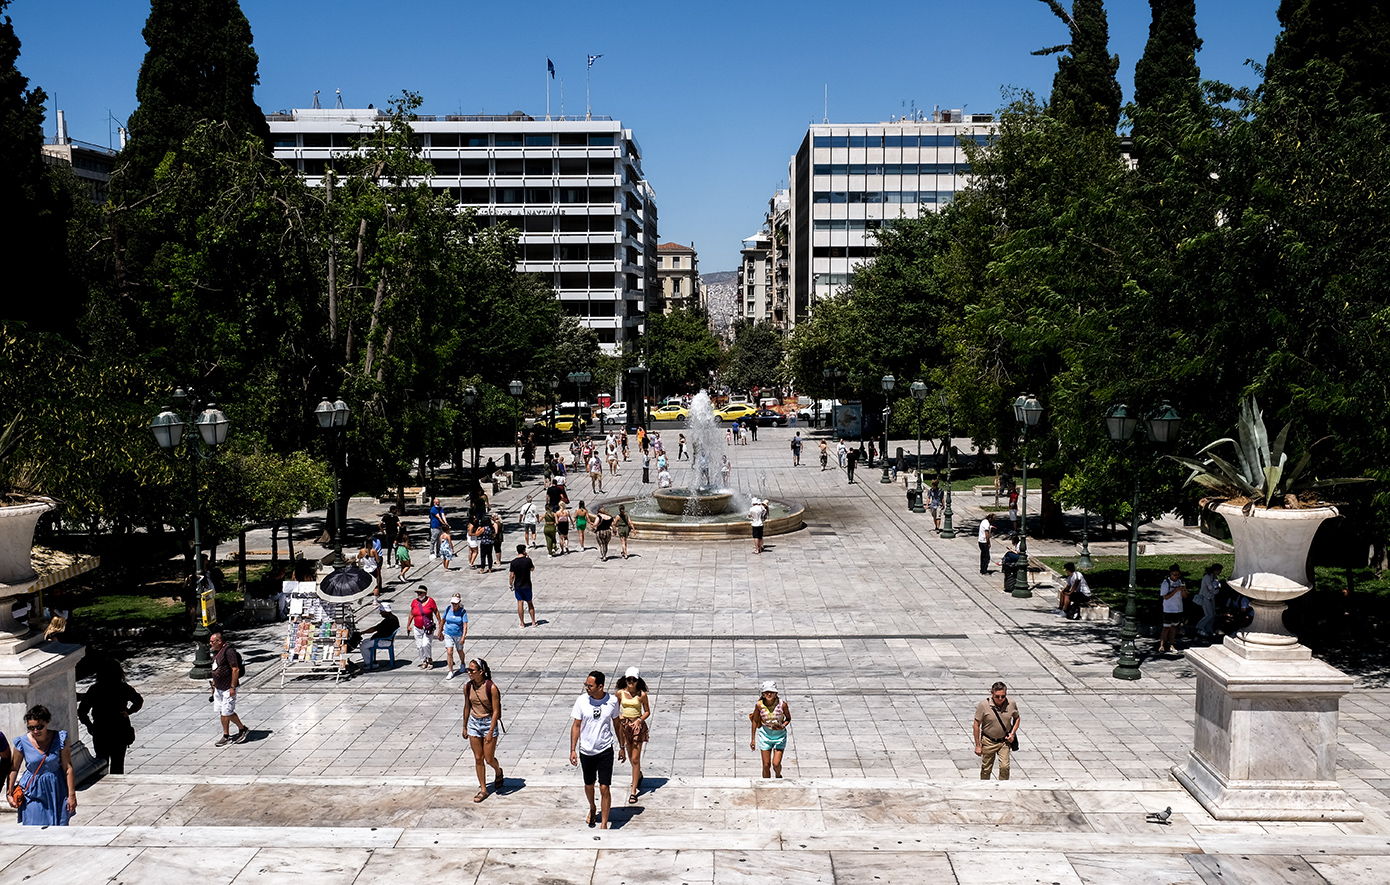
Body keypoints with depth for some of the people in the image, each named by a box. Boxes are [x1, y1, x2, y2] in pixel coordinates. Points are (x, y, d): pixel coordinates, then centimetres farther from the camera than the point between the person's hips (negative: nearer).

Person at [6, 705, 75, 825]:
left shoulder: (60, 739, -10)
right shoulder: (22, 743, -8)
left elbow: (68, 768, -7)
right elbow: (13, 769, 6)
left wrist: (71, 795, -6)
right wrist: (9, 794, 5)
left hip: (57, 791, 0)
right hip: (33, 791, 0)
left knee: (60, 828, 5)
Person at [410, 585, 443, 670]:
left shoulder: (430, 601, -8)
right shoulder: (414, 602, 2)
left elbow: (436, 612, 1)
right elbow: (411, 614, 12)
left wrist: (440, 623, 2)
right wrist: (408, 625, 13)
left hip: (428, 628, -4)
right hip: (417, 628, 4)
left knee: (426, 644, -14)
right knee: (420, 646, 6)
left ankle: (430, 660, 6)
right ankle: (424, 662, 21)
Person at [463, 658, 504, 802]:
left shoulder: (491, 687, -19)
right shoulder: (467, 687, -5)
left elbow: (496, 711, -15)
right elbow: (467, 707, 10)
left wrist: (491, 732, -18)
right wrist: (465, 727, 15)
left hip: (489, 722, -4)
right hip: (474, 723, 4)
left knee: (489, 759, 2)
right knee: (478, 759, 8)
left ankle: (498, 771, 35)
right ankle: (483, 789, 20)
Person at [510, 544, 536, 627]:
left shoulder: (513, 562, -11)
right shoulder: (528, 560, -11)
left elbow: (512, 576, -10)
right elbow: (532, 569, 8)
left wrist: (511, 586, 4)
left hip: (517, 586, 0)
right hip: (527, 586, 0)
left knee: (520, 603, 5)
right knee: (530, 603, 14)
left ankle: (522, 623, 8)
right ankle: (533, 622, 17)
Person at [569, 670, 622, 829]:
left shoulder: (612, 701, -8)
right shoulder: (581, 701, -9)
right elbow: (576, 726, -1)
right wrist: (573, 750, -6)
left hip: (605, 751, -1)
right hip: (586, 751, 2)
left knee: (604, 788, -5)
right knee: (589, 785, 18)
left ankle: (604, 824, 7)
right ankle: (592, 809, 47)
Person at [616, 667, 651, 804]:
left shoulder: (642, 694, -9)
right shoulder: (620, 693, -3)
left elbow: (647, 711, 1)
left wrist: (639, 720, -15)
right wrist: (620, 716, -11)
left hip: (638, 726, -3)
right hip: (624, 725, 3)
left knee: (635, 759, -6)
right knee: (631, 757, 17)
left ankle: (633, 792, -1)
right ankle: (639, 775, 48)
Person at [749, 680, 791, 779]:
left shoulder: (782, 704, -19)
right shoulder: (759, 705, -17)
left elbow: (788, 718, -1)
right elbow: (755, 721, -1)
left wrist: (783, 726, -22)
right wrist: (753, 739, 2)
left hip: (780, 735, -1)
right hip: (765, 735, 1)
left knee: (776, 764, -4)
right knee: (766, 765, 4)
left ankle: (778, 776, 31)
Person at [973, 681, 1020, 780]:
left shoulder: (1011, 704, -11)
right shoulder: (983, 705, -19)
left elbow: (1016, 718, 11)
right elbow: (977, 725, -10)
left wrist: (1012, 733, -5)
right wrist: (978, 745, -8)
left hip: (1004, 741, 1)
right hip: (988, 741, -1)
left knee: (1005, 766, -9)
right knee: (986, 769, 9)